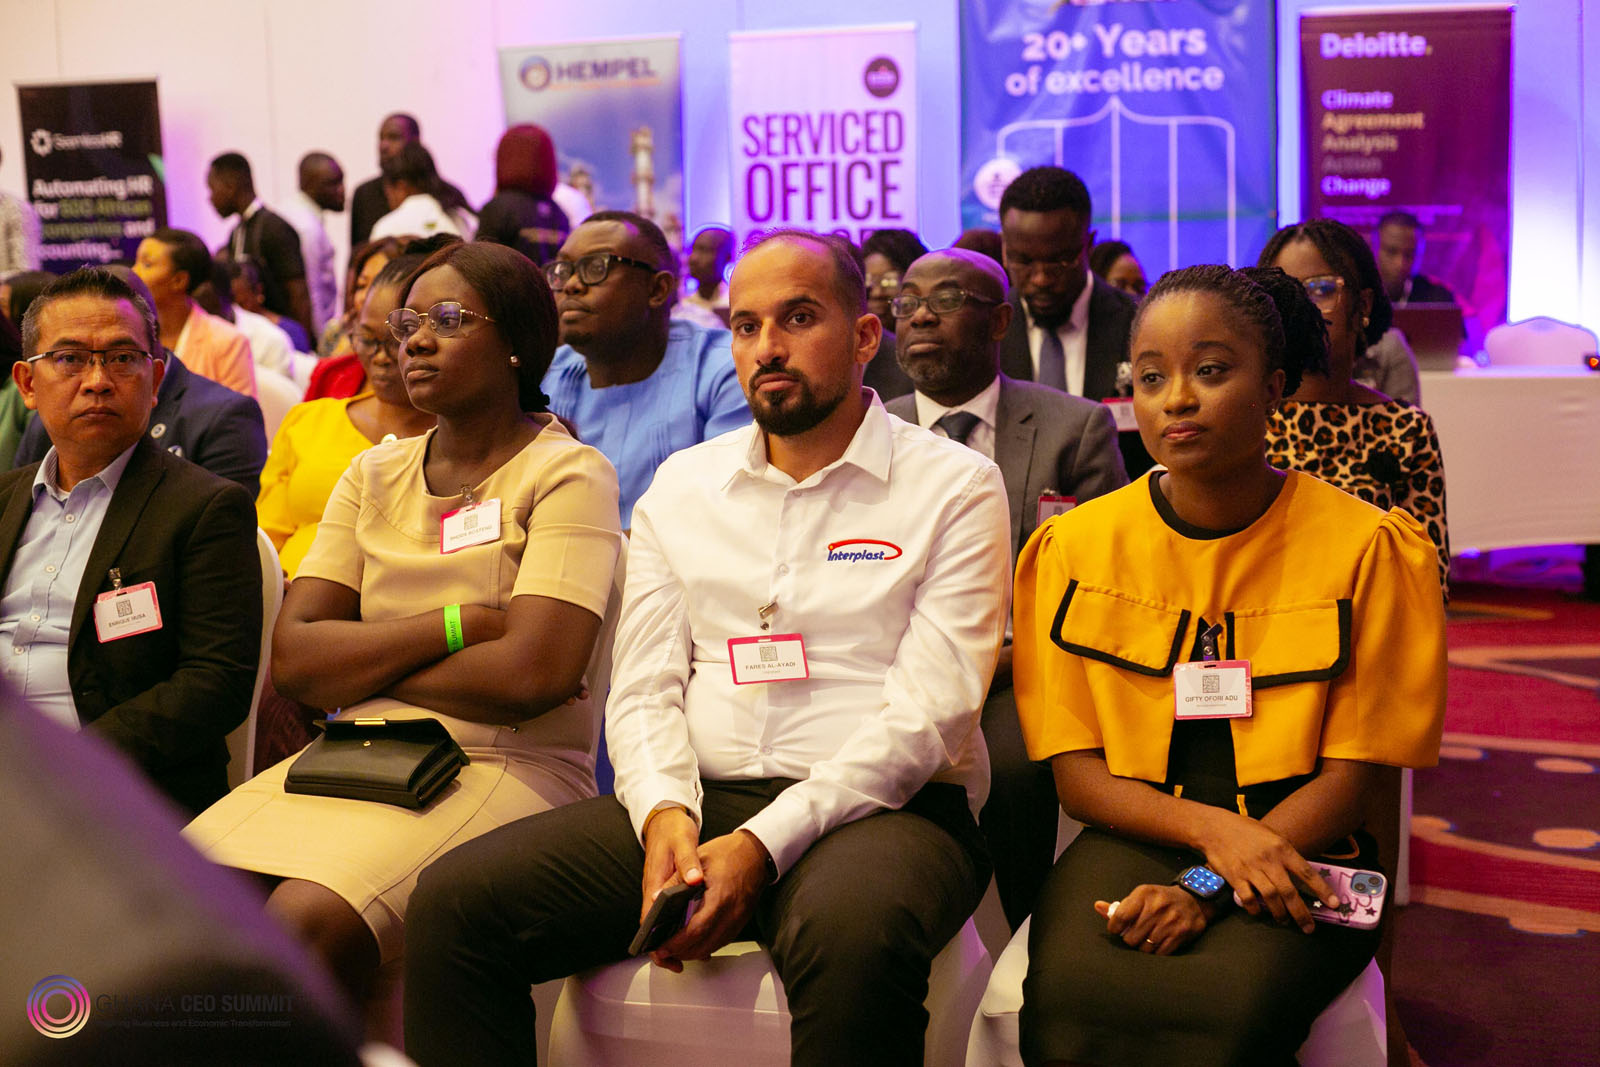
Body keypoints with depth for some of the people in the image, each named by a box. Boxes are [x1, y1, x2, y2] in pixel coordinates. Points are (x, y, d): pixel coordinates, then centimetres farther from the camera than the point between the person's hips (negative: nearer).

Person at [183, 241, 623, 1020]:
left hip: (507, 770, -5)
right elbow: (291, 658, 5)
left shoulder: (567, 475, -2)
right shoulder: (374, 474, 15)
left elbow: (531, 673, -16)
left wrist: (357, 662, -2)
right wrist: (453, 625, -8)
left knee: (299, 923, -29)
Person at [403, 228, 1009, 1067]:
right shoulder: (682, 485, 16)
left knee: (851, 934, -39)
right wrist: (666, 811, -11)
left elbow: (926, 713, -8)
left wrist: (765, 842, -18)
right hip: (699, 801, 4)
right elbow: (644, 689, 11)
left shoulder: (956, 487, 2)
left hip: (881, 807, -4)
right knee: (455, 898, -16)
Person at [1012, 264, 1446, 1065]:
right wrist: (1210, 827, -16)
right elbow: (1075, 769, 3)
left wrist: (1208, 888, -16)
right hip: (1133, 840, 2)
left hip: (1294, 849, -1)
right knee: (1065, 995, -30)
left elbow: (1350, 775, -2)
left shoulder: (1369, 547, -1)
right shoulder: (1077, 546, 4)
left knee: (1238, 1002, -34)